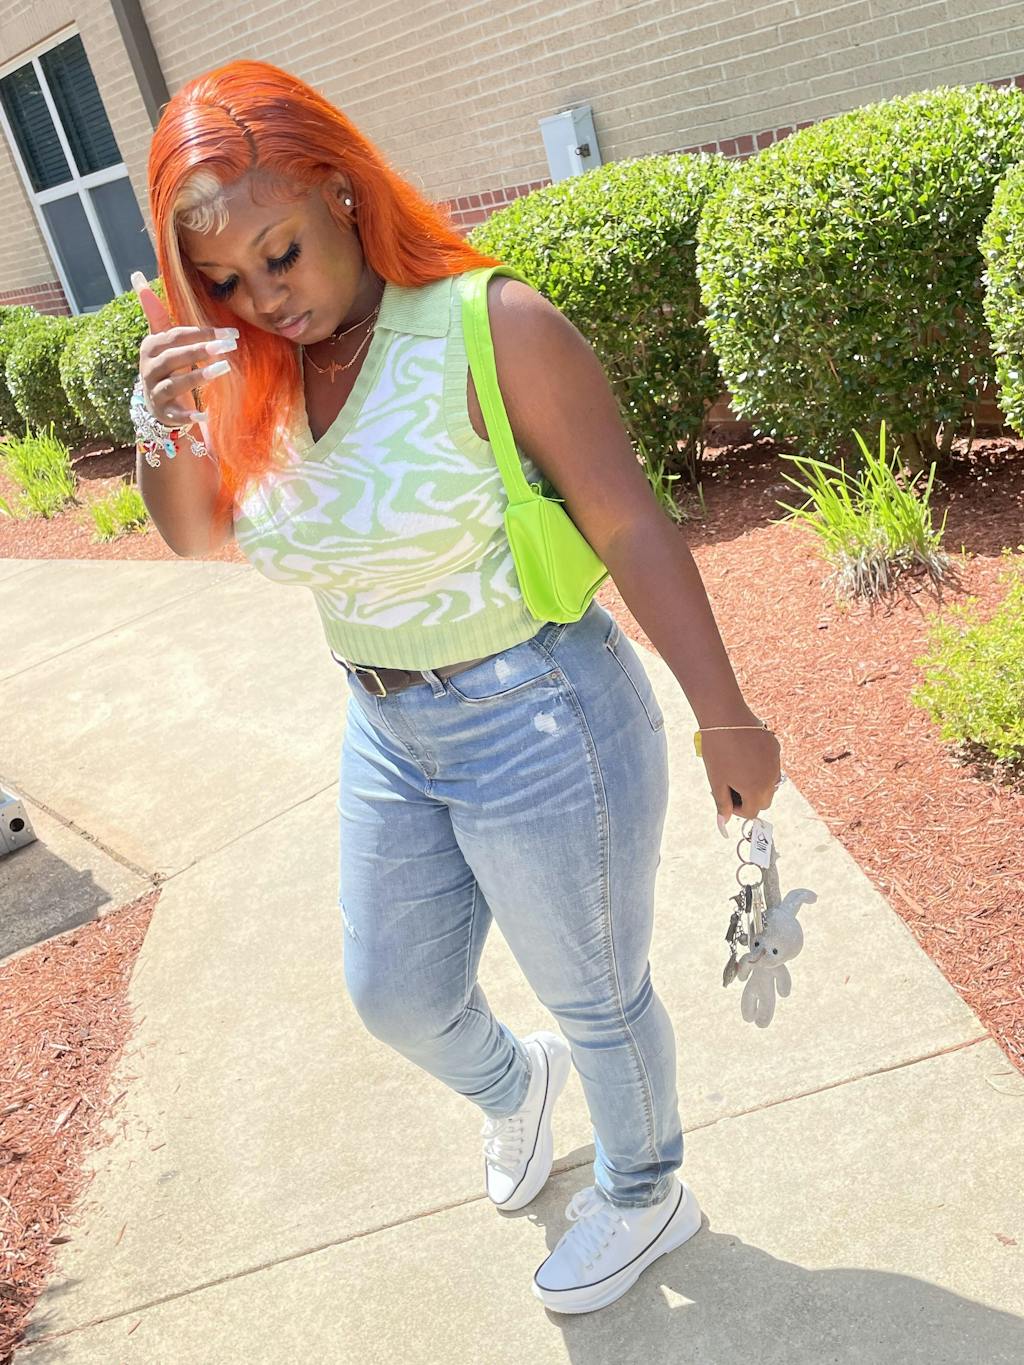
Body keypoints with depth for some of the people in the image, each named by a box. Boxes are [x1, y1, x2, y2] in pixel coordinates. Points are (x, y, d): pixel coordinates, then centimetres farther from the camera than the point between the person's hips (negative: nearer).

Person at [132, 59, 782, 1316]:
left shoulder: (489, 328, -20)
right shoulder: (249, 365, -1)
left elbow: (628, 524, -19)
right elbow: (197, 534, 2)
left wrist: (724, 717, -16)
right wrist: (166, 428, -19)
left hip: (539, 719, -6)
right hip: (387, 732, 7)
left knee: (595, 998, 15)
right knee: (395, 996, 22)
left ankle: (646, 1197, 46)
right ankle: (511, 1086, 57)